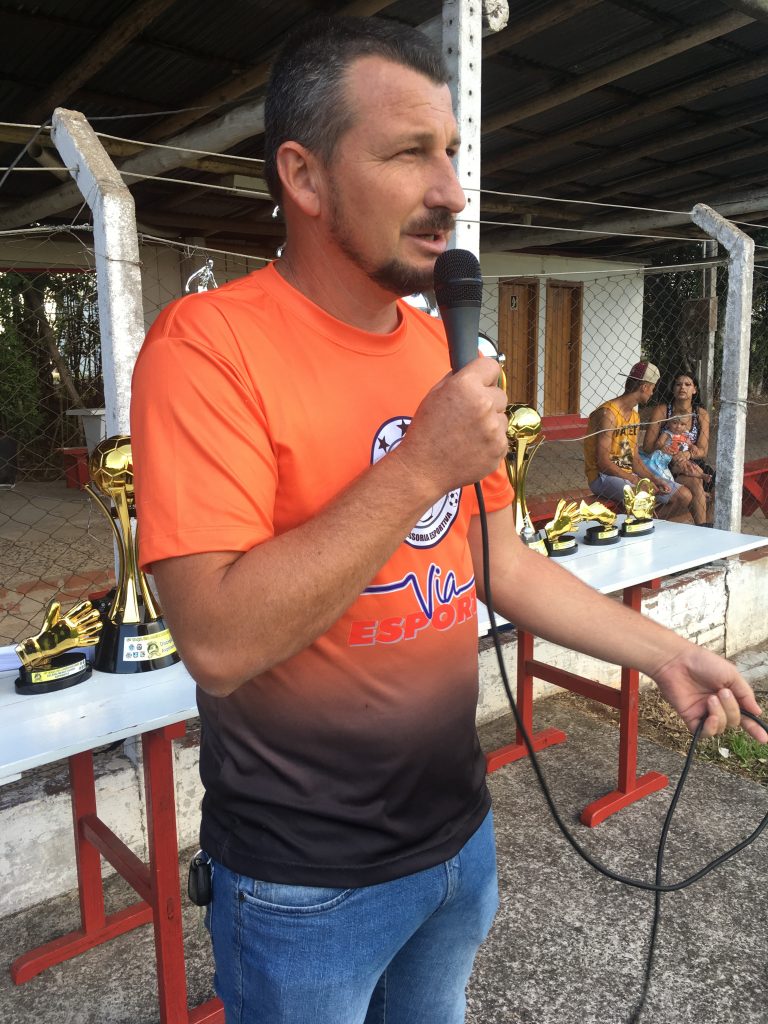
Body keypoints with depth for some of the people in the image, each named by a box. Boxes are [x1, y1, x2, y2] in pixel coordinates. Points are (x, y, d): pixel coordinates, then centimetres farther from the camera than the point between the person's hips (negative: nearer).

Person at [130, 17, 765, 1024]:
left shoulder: (443, 348, 1)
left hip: (458, 826, 6)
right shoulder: (209, 343, -20)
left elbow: (502, 562, 8)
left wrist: (666, 653, 5)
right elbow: (218, 643, -28)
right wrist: (421, 466, -28)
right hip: (307, 881, -6)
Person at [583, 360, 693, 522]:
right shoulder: (608, 413, -15)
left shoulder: (635, 415, 15)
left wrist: (654, 479, -6)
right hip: (603, 477, -9)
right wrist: (636, 481, -23)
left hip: (629, 475, 9)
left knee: (684, 496, 0)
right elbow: (603, 463, -21)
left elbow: (635, 459, 12)